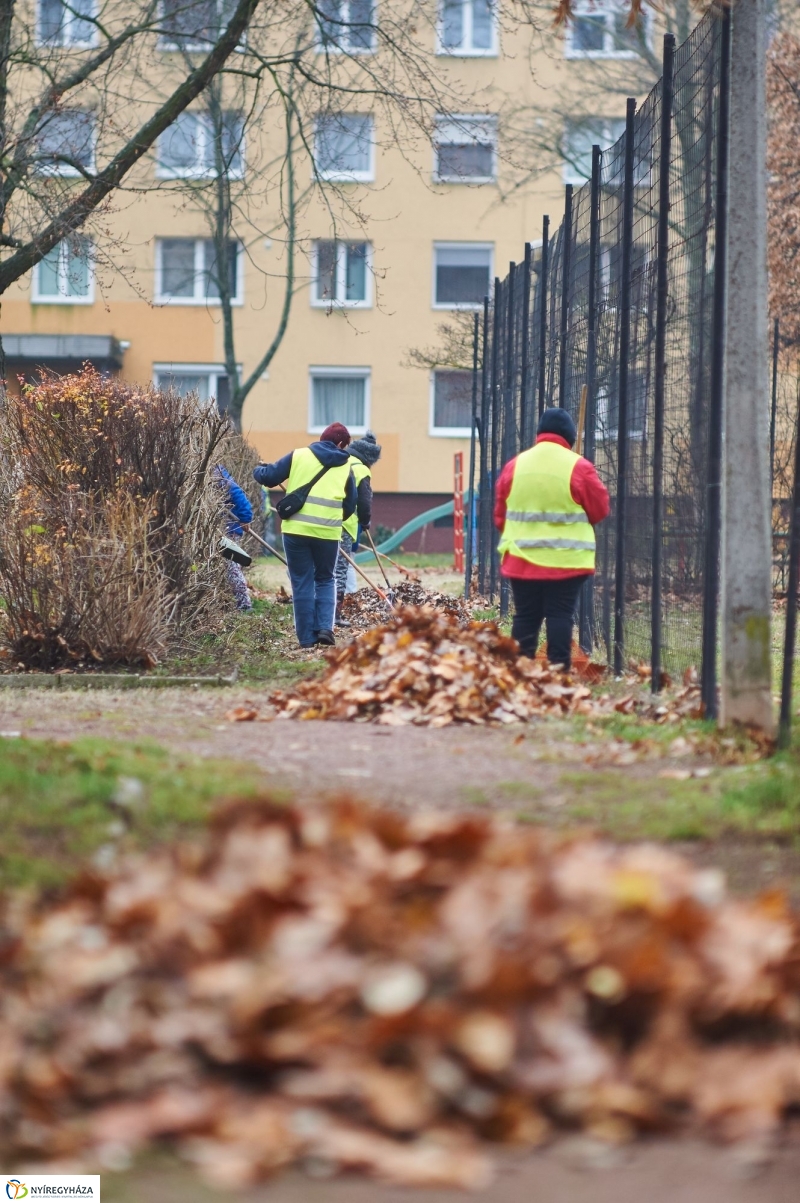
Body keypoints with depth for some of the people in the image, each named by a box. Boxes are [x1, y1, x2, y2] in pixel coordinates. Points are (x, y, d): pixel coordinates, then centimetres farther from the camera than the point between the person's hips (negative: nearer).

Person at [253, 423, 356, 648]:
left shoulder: (298, 456, 4)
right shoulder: (346, 468, 10)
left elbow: (268, 478, 5)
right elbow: (350, 508, 14)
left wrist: (259, 470, 27)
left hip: (296, 530, -1)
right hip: (328, 533, 1)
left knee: (302, 583, 8)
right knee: (325, 580, 18)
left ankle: (307, 638, 6)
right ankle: (325, 627, 0)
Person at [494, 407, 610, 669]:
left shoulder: (515, 465, 4)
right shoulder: (578, 467, -7)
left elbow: (500, 513, 11)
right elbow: (600, 509, 0)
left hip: (522, 559, 3)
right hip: (567, 560, -3)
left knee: (525, 617, 8)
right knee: (560, 616, -1)